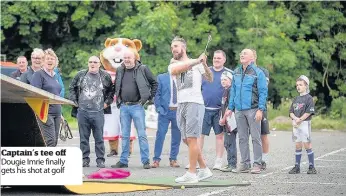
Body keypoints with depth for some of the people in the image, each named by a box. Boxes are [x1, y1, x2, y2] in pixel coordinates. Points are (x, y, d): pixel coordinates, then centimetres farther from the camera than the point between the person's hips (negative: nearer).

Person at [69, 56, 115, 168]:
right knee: (84, 137, 6)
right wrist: (74, 101, 8)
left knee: (99, 138, 0)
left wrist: (107, 102, 5)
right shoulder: (81, 75, 8)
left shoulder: (105, 76, 4)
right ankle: (85, 159, 13)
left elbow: (112, 90, 14)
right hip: (82, 111, 2)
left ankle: (100, 160, 5)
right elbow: (72, 88, 18)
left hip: (98, 112, -2)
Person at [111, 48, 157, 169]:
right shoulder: (120, 70, 10)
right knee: (125, 135, 8)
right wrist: (118, 100, 15)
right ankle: (123, 161, 12)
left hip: (137, 106, -4)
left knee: (142, 135, -4)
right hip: (124, 107, 4)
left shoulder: (143, 69, -3)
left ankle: (146, 161, -2)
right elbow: (116, 86, 25)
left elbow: (154, 83, 5)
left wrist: (149, 98, 1)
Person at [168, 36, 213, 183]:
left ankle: (191, 174, -9)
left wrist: (205, 65, -27)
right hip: (181, 105, 6)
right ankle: (204, 170, 19)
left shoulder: (197, 63, 3)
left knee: (191, 138, -10)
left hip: (194, 103, -6)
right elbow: (175, 70, -10)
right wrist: (196, 62, -22)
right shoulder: (172, 65, 14)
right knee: (187, 140, 9)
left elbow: (210, 79, -8)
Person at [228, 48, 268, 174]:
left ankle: (257, 164, 0)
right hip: (239, 110, 6)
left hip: (253, 109, -6)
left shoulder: (258, 73, -3)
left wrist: (260, 110, -13)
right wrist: (230, 108, 12)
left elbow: (263, 92, -6)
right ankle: (245, 163, 13)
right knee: (242, 138, 8)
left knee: (255, 138, -3)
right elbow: (233, 91, 19)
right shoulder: (236, 72, 14)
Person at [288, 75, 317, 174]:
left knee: (307, 144, -5)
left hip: (305, 123, -6)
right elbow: (291, 111, 10)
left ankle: (311, 166, 1)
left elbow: (309, 112, -13)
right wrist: (295, 118, -10)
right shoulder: (296, 99, 15)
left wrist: (299, 120, -14)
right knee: (298, 145, 9)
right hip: (296, 125, 6)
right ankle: (297, 167, 12)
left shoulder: (308, 98, -5)